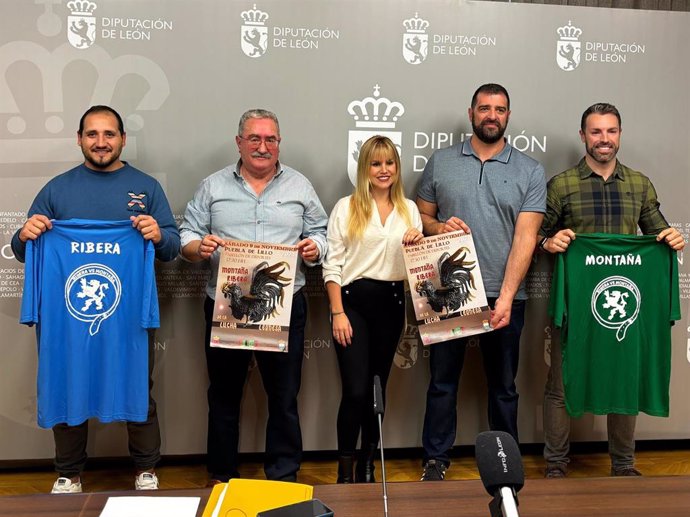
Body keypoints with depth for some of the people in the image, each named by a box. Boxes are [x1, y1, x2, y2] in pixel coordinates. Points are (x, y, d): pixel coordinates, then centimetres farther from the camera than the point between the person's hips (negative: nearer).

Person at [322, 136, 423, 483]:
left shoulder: (409, 209, 11)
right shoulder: (346, 207, 1)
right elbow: (332, 264, -3)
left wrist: (418, 243, -6)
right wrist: (337, 312, -10)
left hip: (391, 302, 4)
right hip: (354, 300, -4)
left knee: (377, 388, 11)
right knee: (355, 390, -9)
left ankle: (368, 466, 25)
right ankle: (344, 471, 6)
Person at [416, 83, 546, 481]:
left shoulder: (530, 171, 0)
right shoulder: (440, 162, 5)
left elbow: (525, 237, -8)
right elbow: (421, 216, 11)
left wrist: (505, 297, -17)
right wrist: (439, 227, -13)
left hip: (505, 296, 0)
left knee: (503, 385, 12)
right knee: (443, 381, 9)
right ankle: (436, 460, 23)